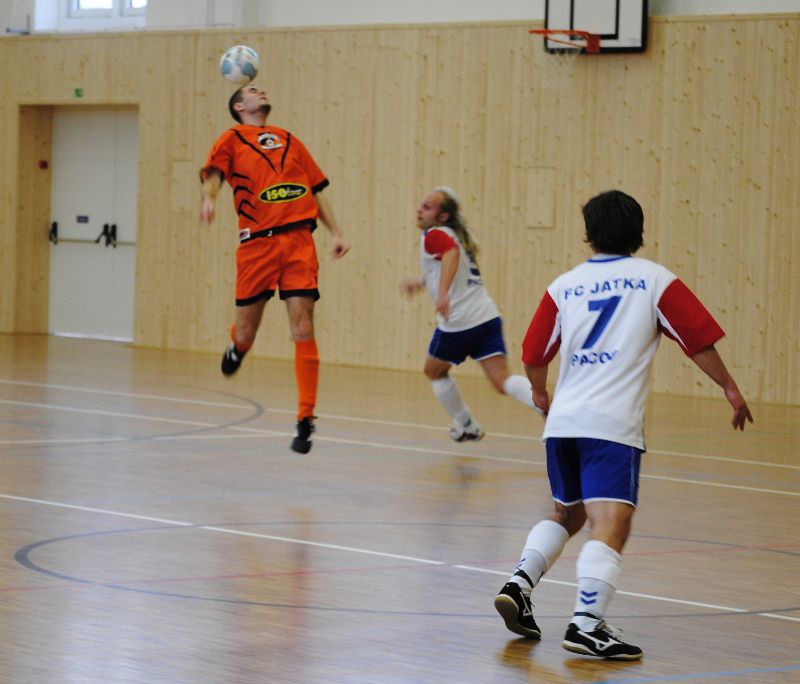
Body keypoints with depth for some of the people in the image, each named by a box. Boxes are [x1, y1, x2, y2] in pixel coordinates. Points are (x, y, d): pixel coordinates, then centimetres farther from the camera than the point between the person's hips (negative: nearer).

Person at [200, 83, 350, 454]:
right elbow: (213, 174, -5)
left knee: (303, 329, -9)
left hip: (298, 240, 2)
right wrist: (208, 198, -27)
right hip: (257, 242, -2)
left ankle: (305, 419, -5)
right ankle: (237, 346, 43)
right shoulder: (232, 140, 10)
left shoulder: (290, 141, 20)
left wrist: (336, 232, 12)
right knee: (245, 335, 4)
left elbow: (316, 190, 22)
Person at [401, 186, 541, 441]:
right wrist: (421, 282, 49)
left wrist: (443, 293, -45)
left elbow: (451, 253, -31)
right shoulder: (457, 235, 20)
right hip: (487, 316, 7)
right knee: (502, 380, -4)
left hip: (457, 323, -7)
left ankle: (467, 427, 27)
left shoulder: (434, 235, -7)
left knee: (434, 371, 20)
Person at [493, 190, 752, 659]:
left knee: (567, 513, 24)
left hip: (563, 420, 5)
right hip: (613, 425, -5)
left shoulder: (565, 285, 12)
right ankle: (587, 624, -25)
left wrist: (541, 394, 34)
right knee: (611, 525, -11)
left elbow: (533, 356, 15)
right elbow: (700, 341, -1)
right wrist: (730, 388, 9)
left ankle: (519, 584, 11)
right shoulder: (655, 280, 3)